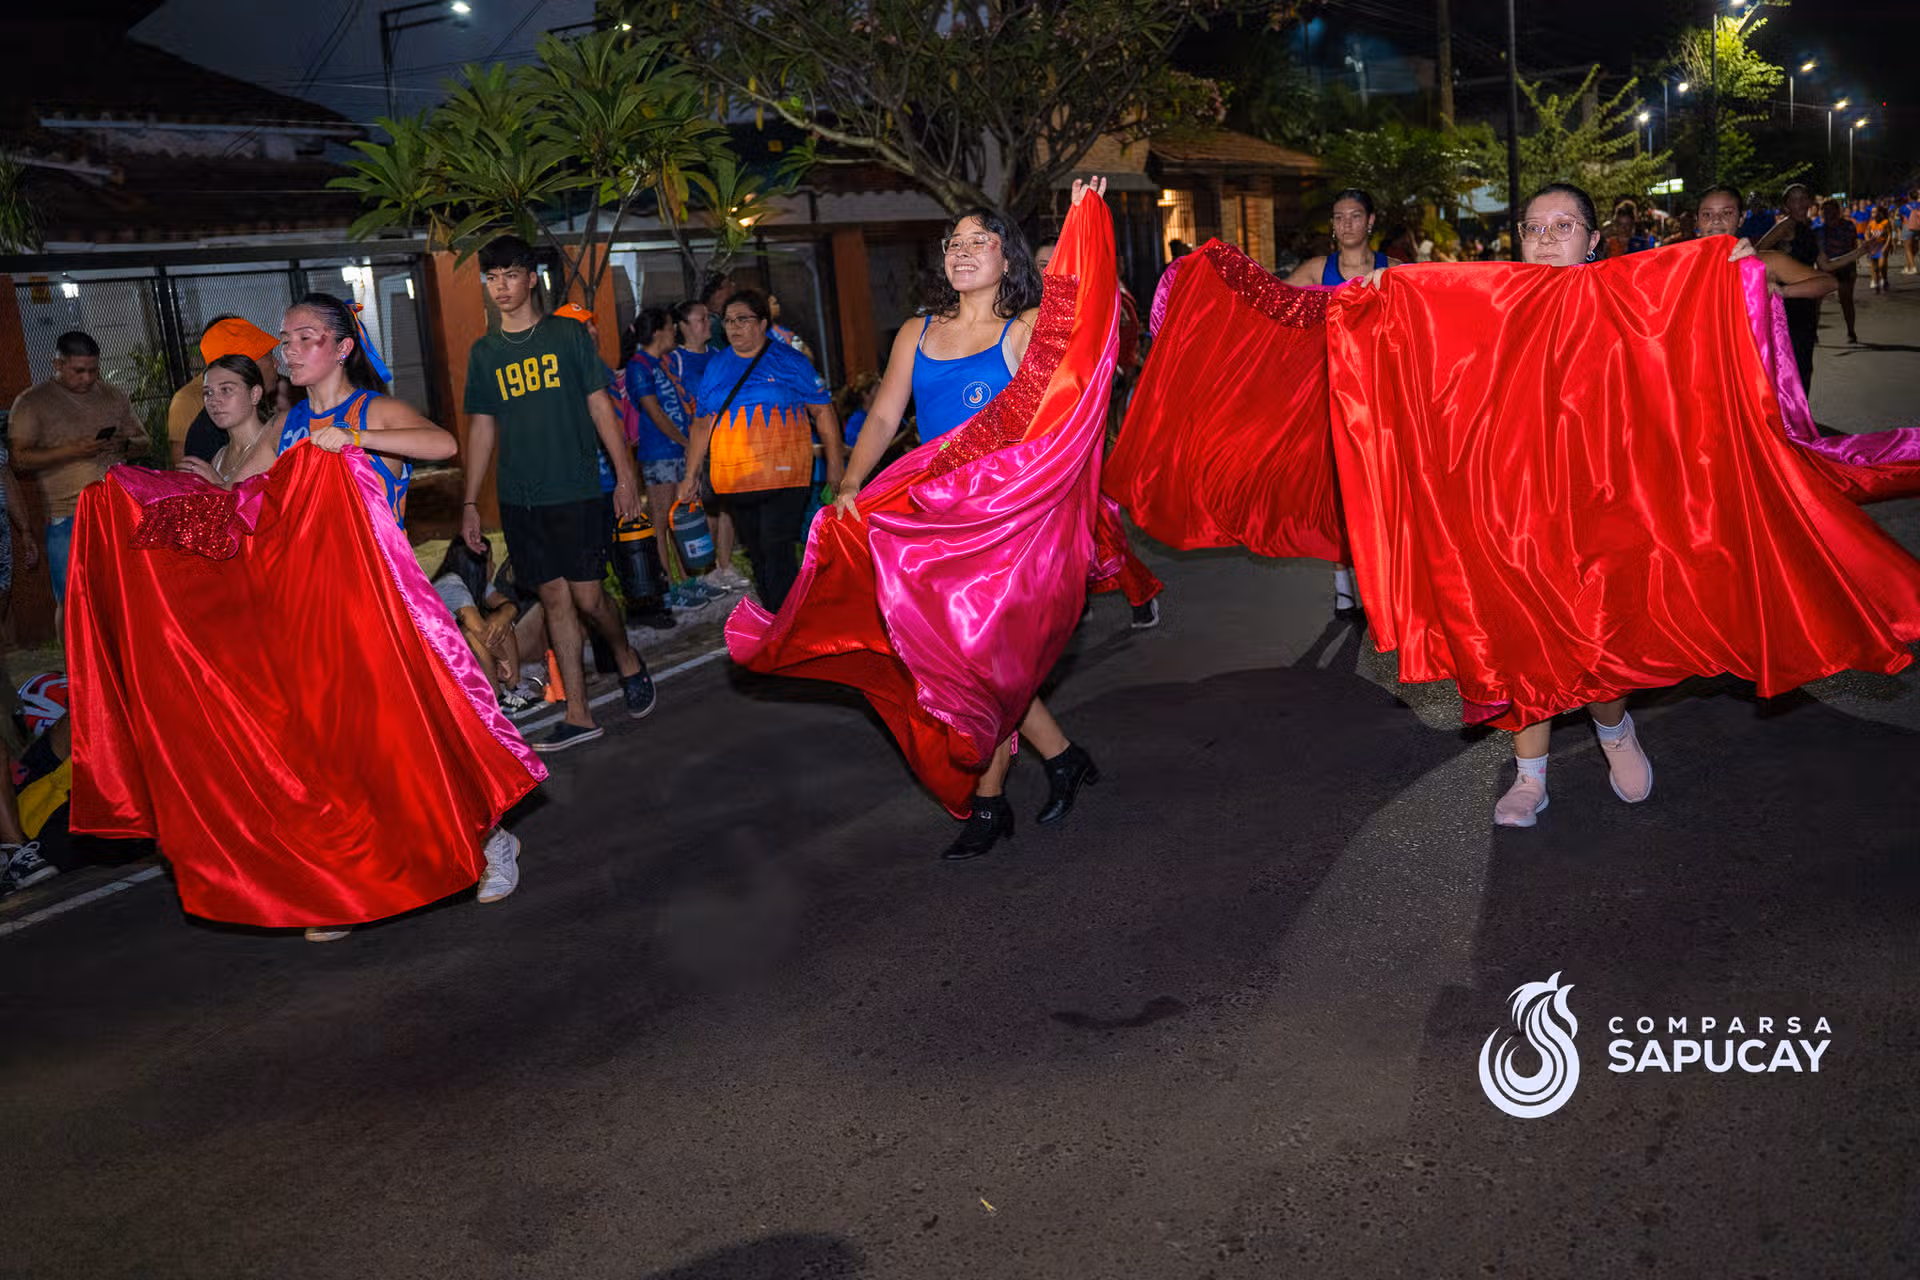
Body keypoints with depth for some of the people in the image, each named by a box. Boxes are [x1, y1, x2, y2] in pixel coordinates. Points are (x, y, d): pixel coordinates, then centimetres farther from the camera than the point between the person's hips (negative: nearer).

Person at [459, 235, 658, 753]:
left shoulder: (568, 335, 2)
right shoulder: (484, 353, 11)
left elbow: (601, 407, 2)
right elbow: (482, 429, 13)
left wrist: (625, 476, -3)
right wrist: (470, 502, 9)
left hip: (575, 490, -3)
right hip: (519, 498, 3)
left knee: (587, 597, -6)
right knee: (555, 600, 5)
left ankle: (628, 661, 25)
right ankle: (578, 715, 10)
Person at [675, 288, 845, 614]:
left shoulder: (788, 360, 3)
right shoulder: (716, 366, 14)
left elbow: (822, 410, 3)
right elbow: (703, 424, 18)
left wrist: (835, 462, -2)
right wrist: (691, 475, 14)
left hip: (782, 475, -5)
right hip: (734, 481, 5)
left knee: (777, 551, -12)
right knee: (758, 555, 11)